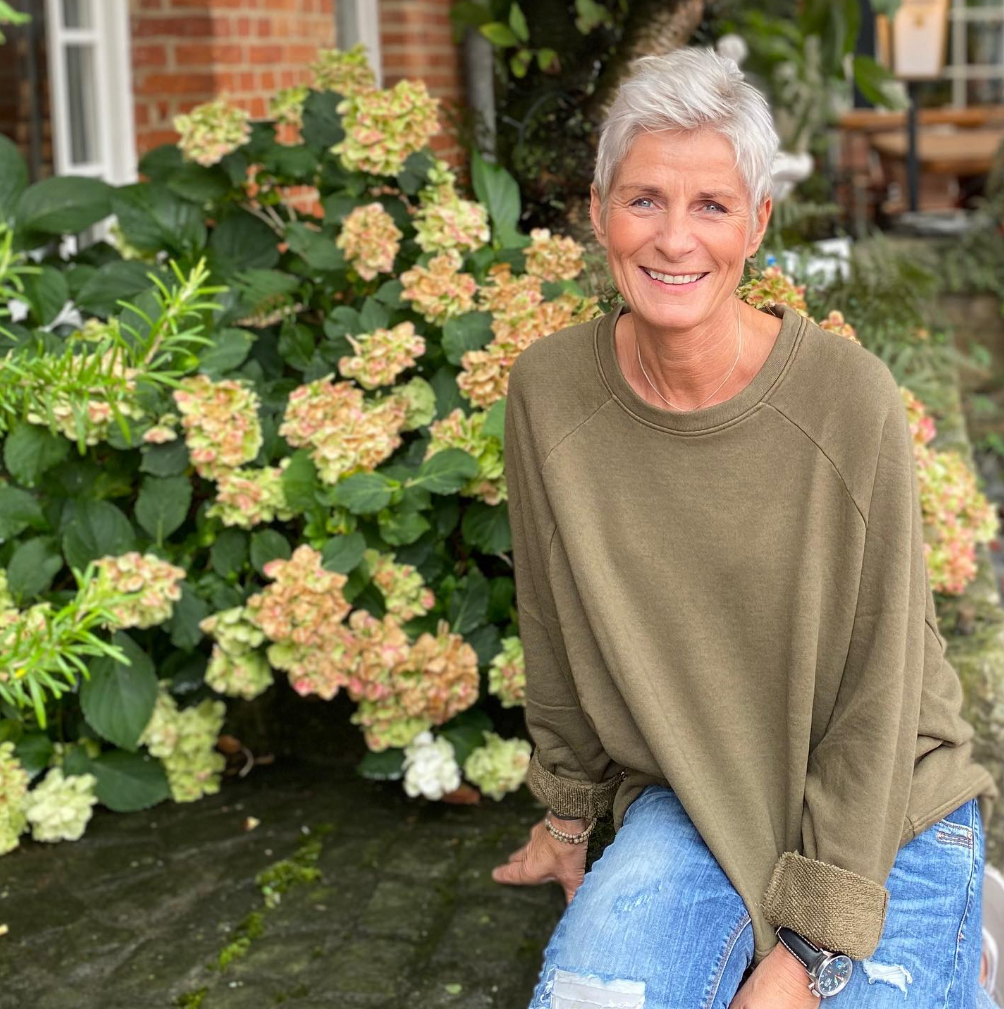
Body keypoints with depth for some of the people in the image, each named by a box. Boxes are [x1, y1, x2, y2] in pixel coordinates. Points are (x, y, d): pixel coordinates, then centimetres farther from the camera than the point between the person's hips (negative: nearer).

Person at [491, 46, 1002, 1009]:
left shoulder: (849, 399, -19)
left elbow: (874, 696, -14)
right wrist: (568, 813, 16)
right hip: (687, 800, 2)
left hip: (884, 811, -1)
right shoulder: (548, 390, -10)